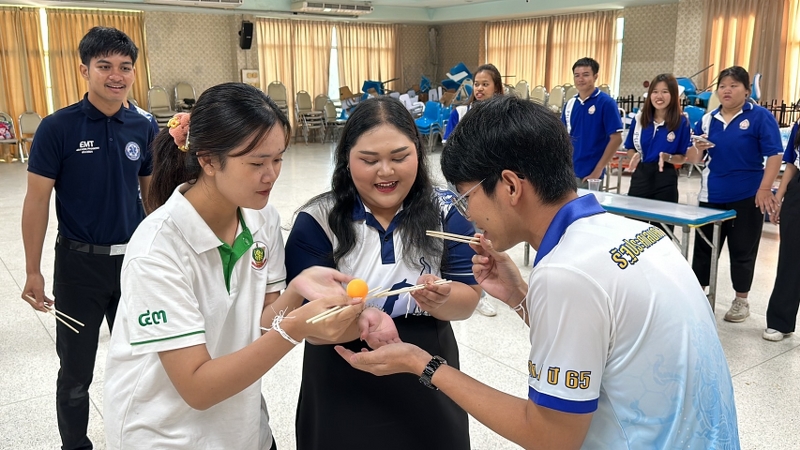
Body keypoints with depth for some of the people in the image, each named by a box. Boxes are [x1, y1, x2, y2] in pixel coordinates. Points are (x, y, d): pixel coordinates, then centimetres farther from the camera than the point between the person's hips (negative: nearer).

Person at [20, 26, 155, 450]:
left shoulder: (143, 128, 0)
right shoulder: (58, 128, -10)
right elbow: (37, 200, -7)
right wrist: (32, 271, -9)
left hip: (134, 258, 3)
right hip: (80, 262, -3)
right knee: (76, 371, 11)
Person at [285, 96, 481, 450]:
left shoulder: (446, 213, -5)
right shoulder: (317, 222, -11)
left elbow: (468, 301, -7)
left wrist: (441, 300, -29)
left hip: (428, 390, 2)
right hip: (343, 397, -1)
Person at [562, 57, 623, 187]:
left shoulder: (606, 103, -8)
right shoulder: (570, 104, 7)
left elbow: (616, 139, -10)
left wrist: (598, 170, -13)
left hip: (590, 174, -5)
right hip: (567, 172, 5)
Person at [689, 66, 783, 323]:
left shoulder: (760, 116, -7)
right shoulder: (707, 119, 6)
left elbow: (774, 155, -11)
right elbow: (693, 158, 9)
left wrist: (765, 189, -18)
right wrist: (698, 149, -14)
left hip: (747, 196, -4)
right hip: (712, 195, 4)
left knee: (743, 250, 8)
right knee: (703, 246, 10)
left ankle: (741, 301, 22)